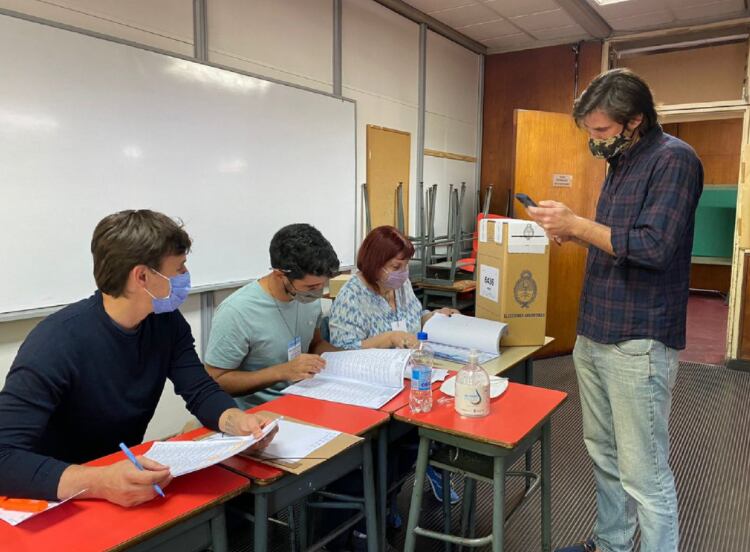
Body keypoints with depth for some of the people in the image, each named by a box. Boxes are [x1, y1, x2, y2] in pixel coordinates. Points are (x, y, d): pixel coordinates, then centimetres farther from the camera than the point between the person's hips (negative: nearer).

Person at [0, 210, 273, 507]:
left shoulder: (167, 321, -6)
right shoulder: (56, 343, -24)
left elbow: (202, 392, -4)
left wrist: (239, 422, -24)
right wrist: (100, 482, -43)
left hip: (127, 477, 6)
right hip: (61, 502, -6)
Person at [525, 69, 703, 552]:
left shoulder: (673, 160, -11)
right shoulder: (621, 162, 16)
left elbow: (654, 246, -22)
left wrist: (577, 223, -17)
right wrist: (573, 232, 4)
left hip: (638, 344, -9)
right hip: (593, 335, 9)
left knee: (644, 474, 1)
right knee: (604, 456, 18)